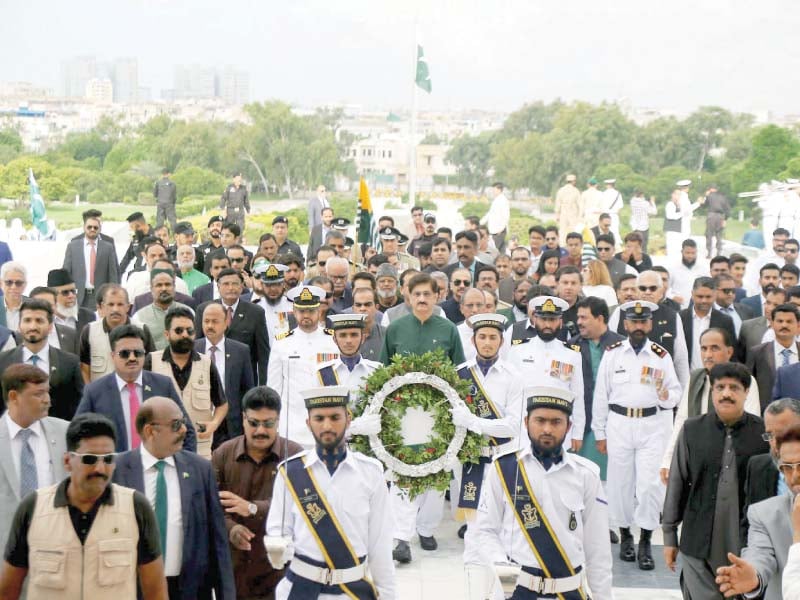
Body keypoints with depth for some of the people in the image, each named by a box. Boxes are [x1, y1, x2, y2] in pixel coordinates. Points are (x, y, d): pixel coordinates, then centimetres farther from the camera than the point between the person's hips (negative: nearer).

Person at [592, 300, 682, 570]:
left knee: (649, 483, -7)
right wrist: (600, 433, 6)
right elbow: (601, 395, 7)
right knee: (620, 482, 6)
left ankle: (645, 542, 2)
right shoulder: (612, 354, 4)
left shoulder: (661, 356, 5)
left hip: (653, 426, -1)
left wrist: (666, 395, -17)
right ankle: (625, 536, 23)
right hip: (619, 424, 1)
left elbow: (676, 392, 7)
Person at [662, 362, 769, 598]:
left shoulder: (763, 432, -2)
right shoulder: (692, 430, 2)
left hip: (746, 544, 0)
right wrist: (669, 536, 7)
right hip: (699, 543, 1)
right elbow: (677, 484, 6)